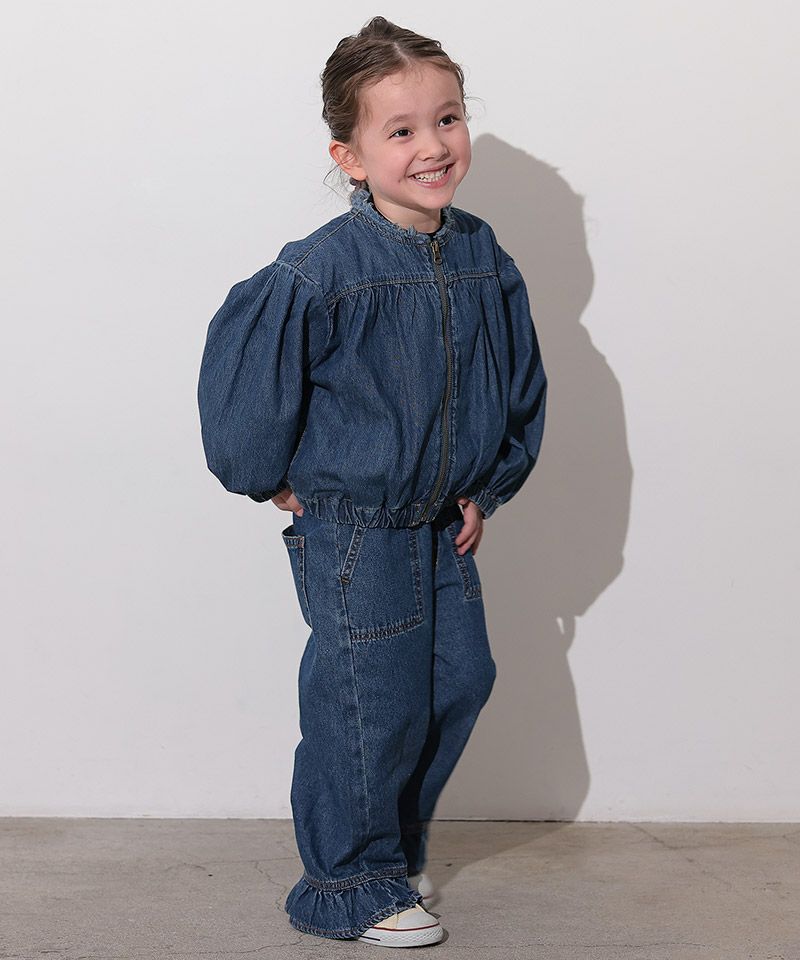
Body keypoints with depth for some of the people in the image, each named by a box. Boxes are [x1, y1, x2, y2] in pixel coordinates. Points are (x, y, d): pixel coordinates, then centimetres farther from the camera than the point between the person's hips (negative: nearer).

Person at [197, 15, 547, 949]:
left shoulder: (484, 259, -1)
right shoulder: (322, 270, -21)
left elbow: (521, 378, 11)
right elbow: (240, 364, -16)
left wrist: (488, 486, 9)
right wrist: (270, 479, -8)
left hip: (444, 523, 7)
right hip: (351, 532, -6)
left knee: (461, 678, 13)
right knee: (370, 703, -1)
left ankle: (395, 843, 35)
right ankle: (350, 885, 19)